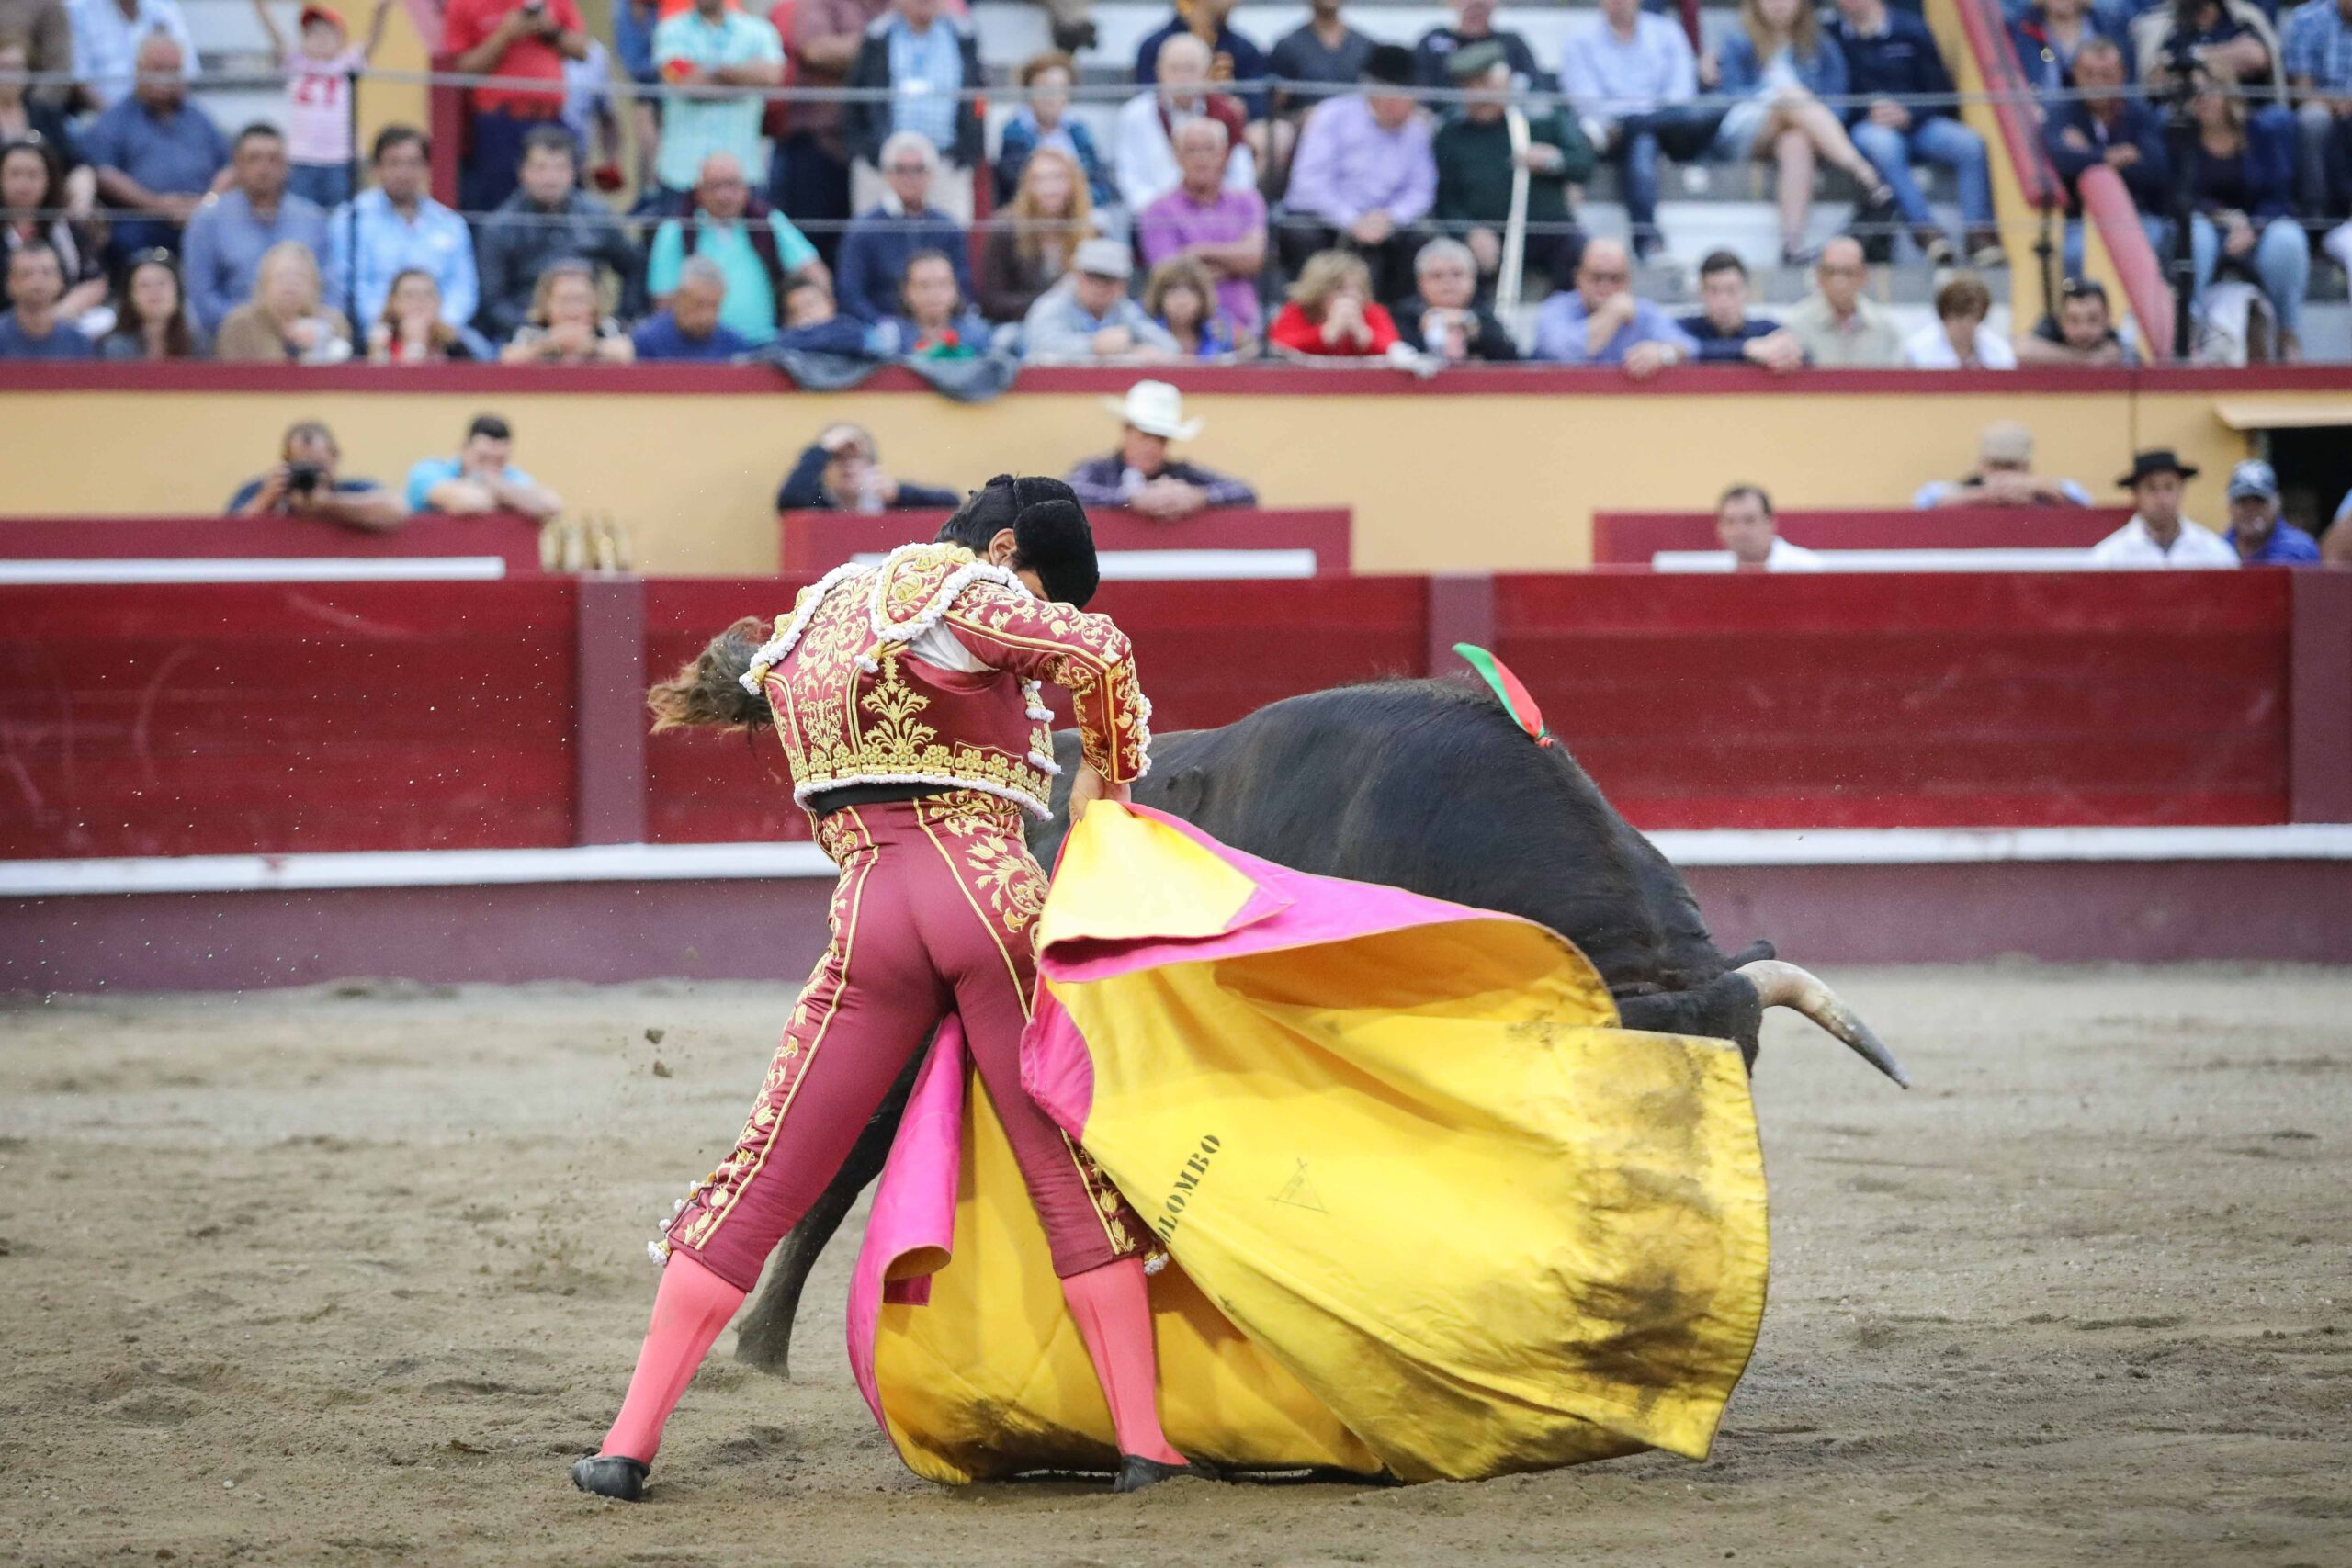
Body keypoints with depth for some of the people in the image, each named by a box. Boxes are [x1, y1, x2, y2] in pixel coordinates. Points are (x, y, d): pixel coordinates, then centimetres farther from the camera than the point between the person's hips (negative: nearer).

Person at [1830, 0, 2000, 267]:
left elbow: (1939, 92, 7)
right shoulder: (1831, 34, 3)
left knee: (1970, 144, -26)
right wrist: (1867, 112, -15)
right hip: (1863, 126, -2)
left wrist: (1907, 115, -11)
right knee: (1883, 145, -39)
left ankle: (1980, 237, -29)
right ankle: (1926, 233, -41)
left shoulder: (1911, 29, 7)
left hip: (1914, 123, 3)